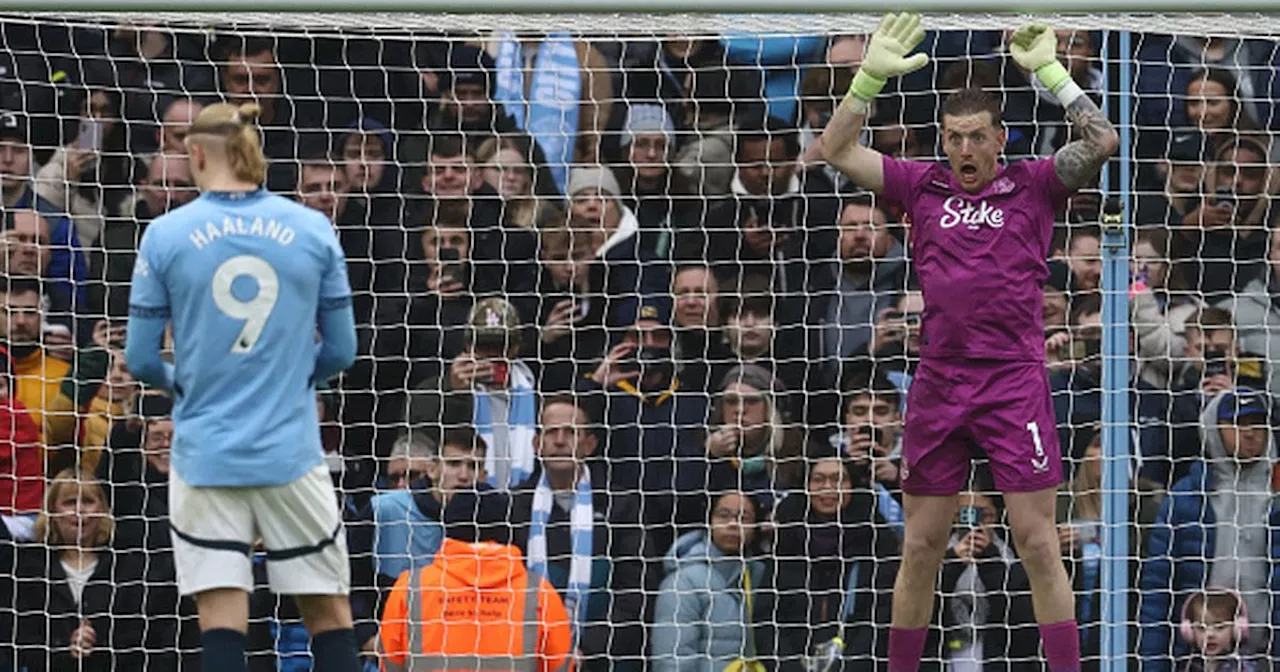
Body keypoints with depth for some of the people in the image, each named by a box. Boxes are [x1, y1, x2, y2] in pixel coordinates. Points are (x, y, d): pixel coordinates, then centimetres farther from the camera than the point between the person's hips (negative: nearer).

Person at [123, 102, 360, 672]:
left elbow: (140, 358, 1)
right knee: (329, 616, 8)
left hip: (205, 453, -1)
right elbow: (341, 351, 6)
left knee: (222, 624, -1)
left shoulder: (165, 236, -3)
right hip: (290, 451, 1)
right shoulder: (313, 230, 0)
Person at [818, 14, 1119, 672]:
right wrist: (871, 75, -1)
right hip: (938, 385, 3)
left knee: (1036, 543, -5)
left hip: (1015, 382, -3)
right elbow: (836, 150, 8)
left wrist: (1050, 70, -10)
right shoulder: (923, 186, 9)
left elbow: (1102, 142, -9)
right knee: (920, 548, 8)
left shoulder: (1032, 186, 2)